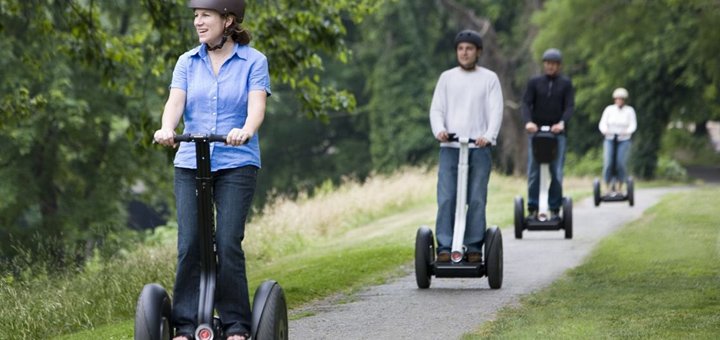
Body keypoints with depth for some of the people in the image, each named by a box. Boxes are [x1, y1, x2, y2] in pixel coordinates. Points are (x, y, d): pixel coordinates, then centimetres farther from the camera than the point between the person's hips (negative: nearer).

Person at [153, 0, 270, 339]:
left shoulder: (253, 61, 2)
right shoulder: (187, 62, 11)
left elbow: (257, 104, -11)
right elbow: (176, 101, -3)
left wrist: (246, 130, -33)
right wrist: (166, 129, -25)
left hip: (236, 164, -3)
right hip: (190, 164, 3)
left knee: (228, 244, -11)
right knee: (189, 245, -6)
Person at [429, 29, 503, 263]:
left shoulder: (489, 78, 9)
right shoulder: (447, 78, 14)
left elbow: (496, 111, 0)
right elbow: (436, 109, 8)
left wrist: (489, 136, -18)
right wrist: (439, 130, -13)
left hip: (479, 148, -1)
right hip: (450, 147, 1)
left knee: (477, 200, -3)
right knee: (446, 199, -8)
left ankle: (474, 247, 2)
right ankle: (444, 247, -8)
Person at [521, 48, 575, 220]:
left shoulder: (566, 84, 8)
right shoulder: (534, 82, 8)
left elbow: (570, 106, -1)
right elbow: (526, 103, 0)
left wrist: (562, 123, -21)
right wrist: (528, 121, -20)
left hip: (557, 132, 0)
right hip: (536, 131, 1)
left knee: (556, 173, -4)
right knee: (534, 172, -2)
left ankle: (555, 209, 1)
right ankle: (533, 208, 3)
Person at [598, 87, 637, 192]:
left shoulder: (629, 110, 3)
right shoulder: (609, 109, 5)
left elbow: (633, 125, -4)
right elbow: (602, 123, 1)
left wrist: (627, 131, -25)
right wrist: (605, 130, -22)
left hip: (624, 141, -1)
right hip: (610, 140, 1)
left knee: (621, 163, -14)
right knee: (608, 163, -14)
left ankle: (620, 187, -3)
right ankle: (609, 186, -5)